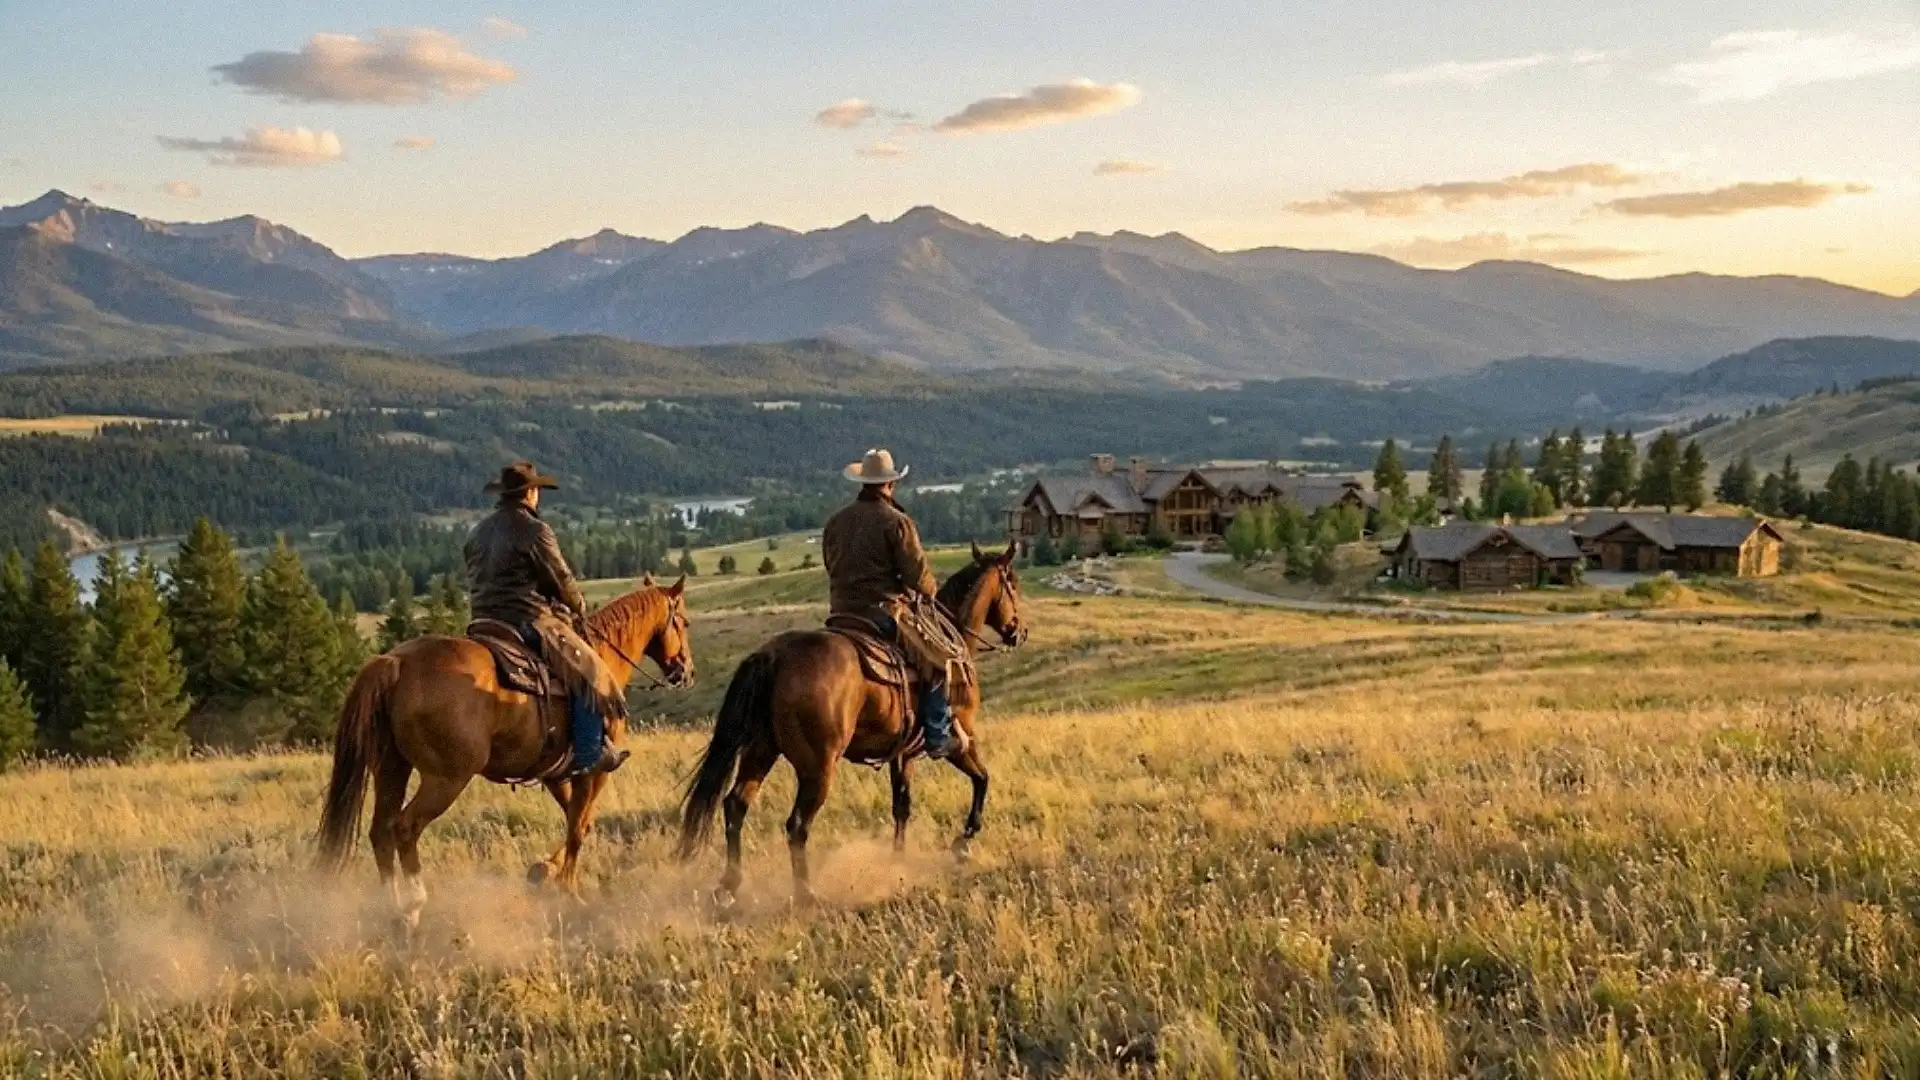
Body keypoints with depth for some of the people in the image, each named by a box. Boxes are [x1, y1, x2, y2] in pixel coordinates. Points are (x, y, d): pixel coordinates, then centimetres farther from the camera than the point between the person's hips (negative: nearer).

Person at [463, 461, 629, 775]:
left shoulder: (479, 532, 15)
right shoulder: (533, 530, -10)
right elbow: (562, 581, -5)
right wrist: (580, 610, 13)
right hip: (529, 619, -8)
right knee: (590, 671, -5)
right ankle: (589, 754, -11)